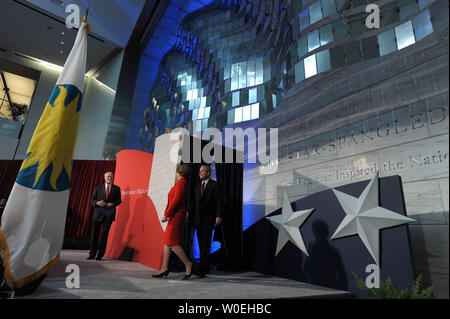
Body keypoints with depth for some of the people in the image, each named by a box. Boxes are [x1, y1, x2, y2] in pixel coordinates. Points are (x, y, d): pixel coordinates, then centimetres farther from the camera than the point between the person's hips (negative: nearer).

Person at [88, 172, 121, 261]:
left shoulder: (116, 188, 7)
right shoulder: (98, 188, 10)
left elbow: (119, 200, 5)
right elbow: (92, 200, 8)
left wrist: (113, 204, -14)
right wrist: (97, 203, -13)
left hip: (108, 214, -1)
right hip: (98, 214, 1)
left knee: (104, 234, 0)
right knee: (94, 234, 4)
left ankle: (100, 254, 10)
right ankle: (92, 254, 19)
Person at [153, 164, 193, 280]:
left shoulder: (181, 183, -12)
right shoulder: (182, 183, 17)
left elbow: (175, 201, -19)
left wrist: (166, 215, -14)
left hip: (176, 216, -10)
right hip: (175, 217, 10)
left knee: (173, 243, -9)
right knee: (167, 242, 11)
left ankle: (188, 264, -2)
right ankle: (164, 268, 16)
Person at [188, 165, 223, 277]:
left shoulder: (214, 185, -2)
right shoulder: (198, 186, 16)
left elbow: (219, 201, -8)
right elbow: (194, 201, 13)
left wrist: (219, 216, -18)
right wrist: (188, 211, -2)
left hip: (208, 218, -6)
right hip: (198, 218, 6)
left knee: (206, 243, -8)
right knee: (201, 244, 11)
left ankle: (201, 269, -7)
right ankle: (206, 267, 22)